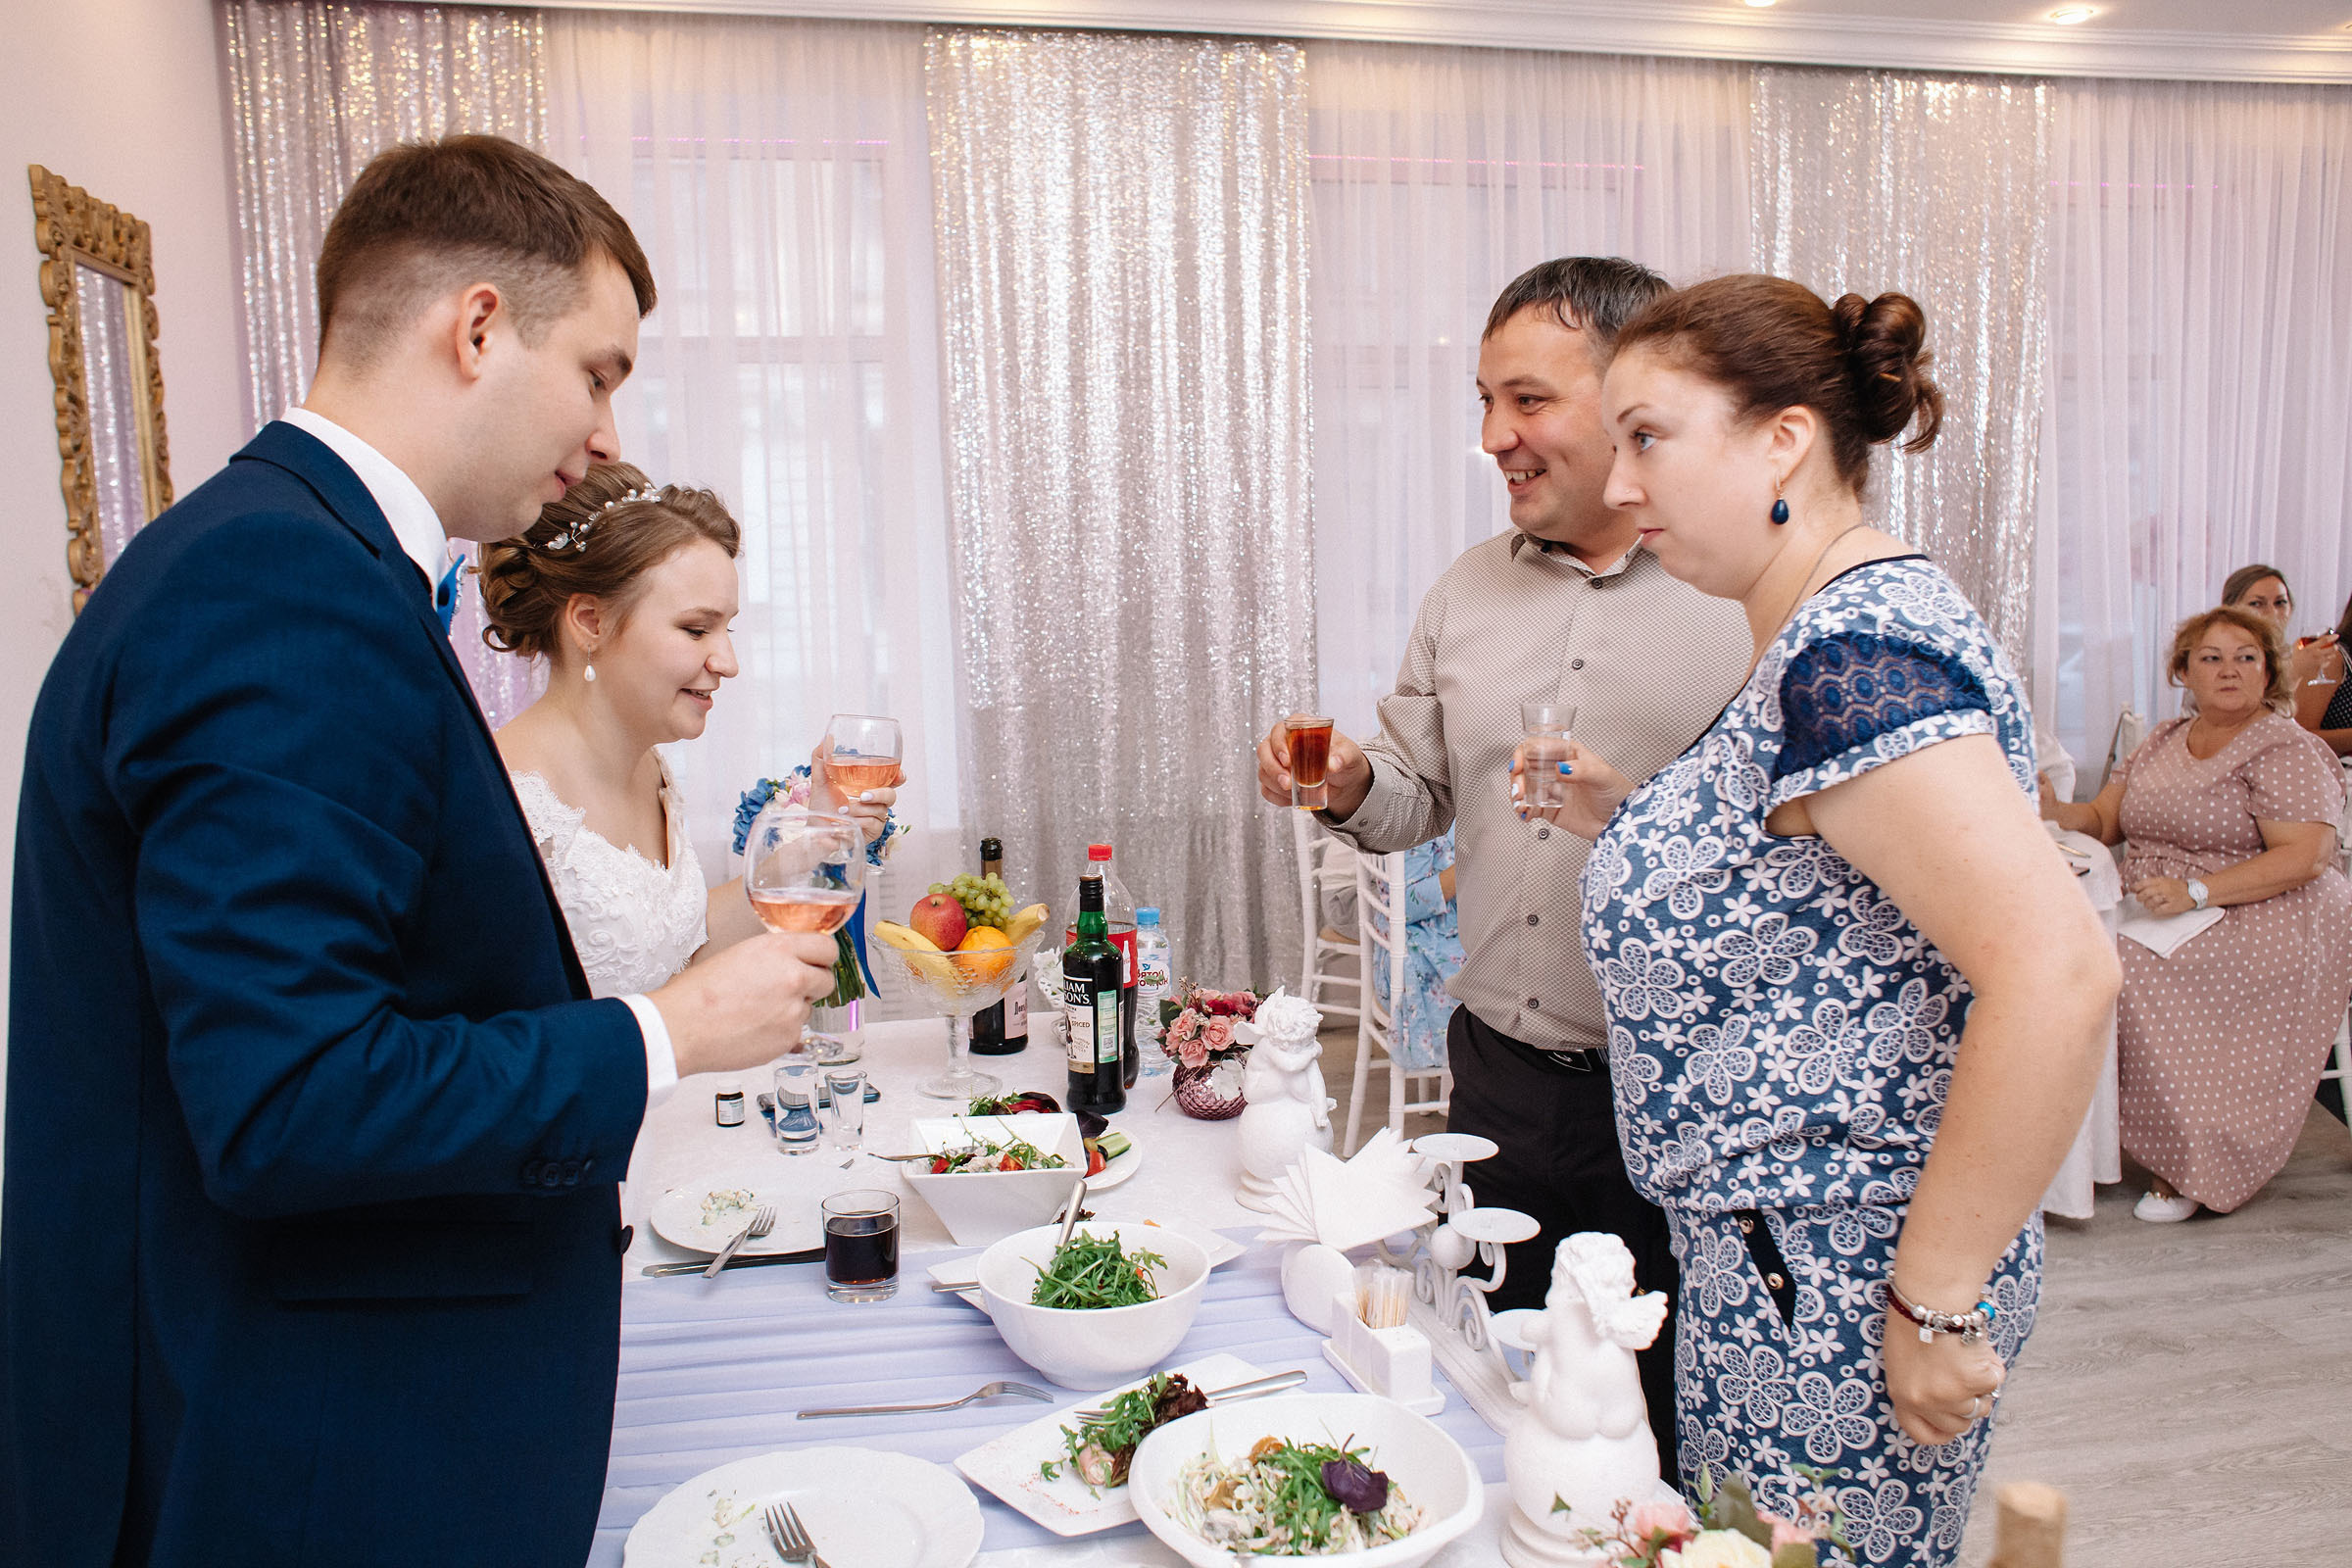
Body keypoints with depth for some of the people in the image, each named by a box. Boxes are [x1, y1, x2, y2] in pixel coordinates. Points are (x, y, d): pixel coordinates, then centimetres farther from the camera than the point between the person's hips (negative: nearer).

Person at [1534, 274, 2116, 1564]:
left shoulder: (1855, 657, -23)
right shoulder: (1825, 634, 8)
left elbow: (2056, 974, -31)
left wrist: (1938, 1297, -24)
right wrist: (1632, 826, 5)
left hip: (1832, 1287, -10)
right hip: (1771, 1250, 10)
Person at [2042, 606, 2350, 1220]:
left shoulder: (2288, 753, -5)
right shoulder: (2163, 742, 15)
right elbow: (2104, 821, 13)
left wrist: (2195, 891, -25)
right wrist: (2052, 811, -9)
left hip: (2257, 922, -6)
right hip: (2153, 915, 6)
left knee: (2125, 970, -31)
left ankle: (2186, 1165, -13)